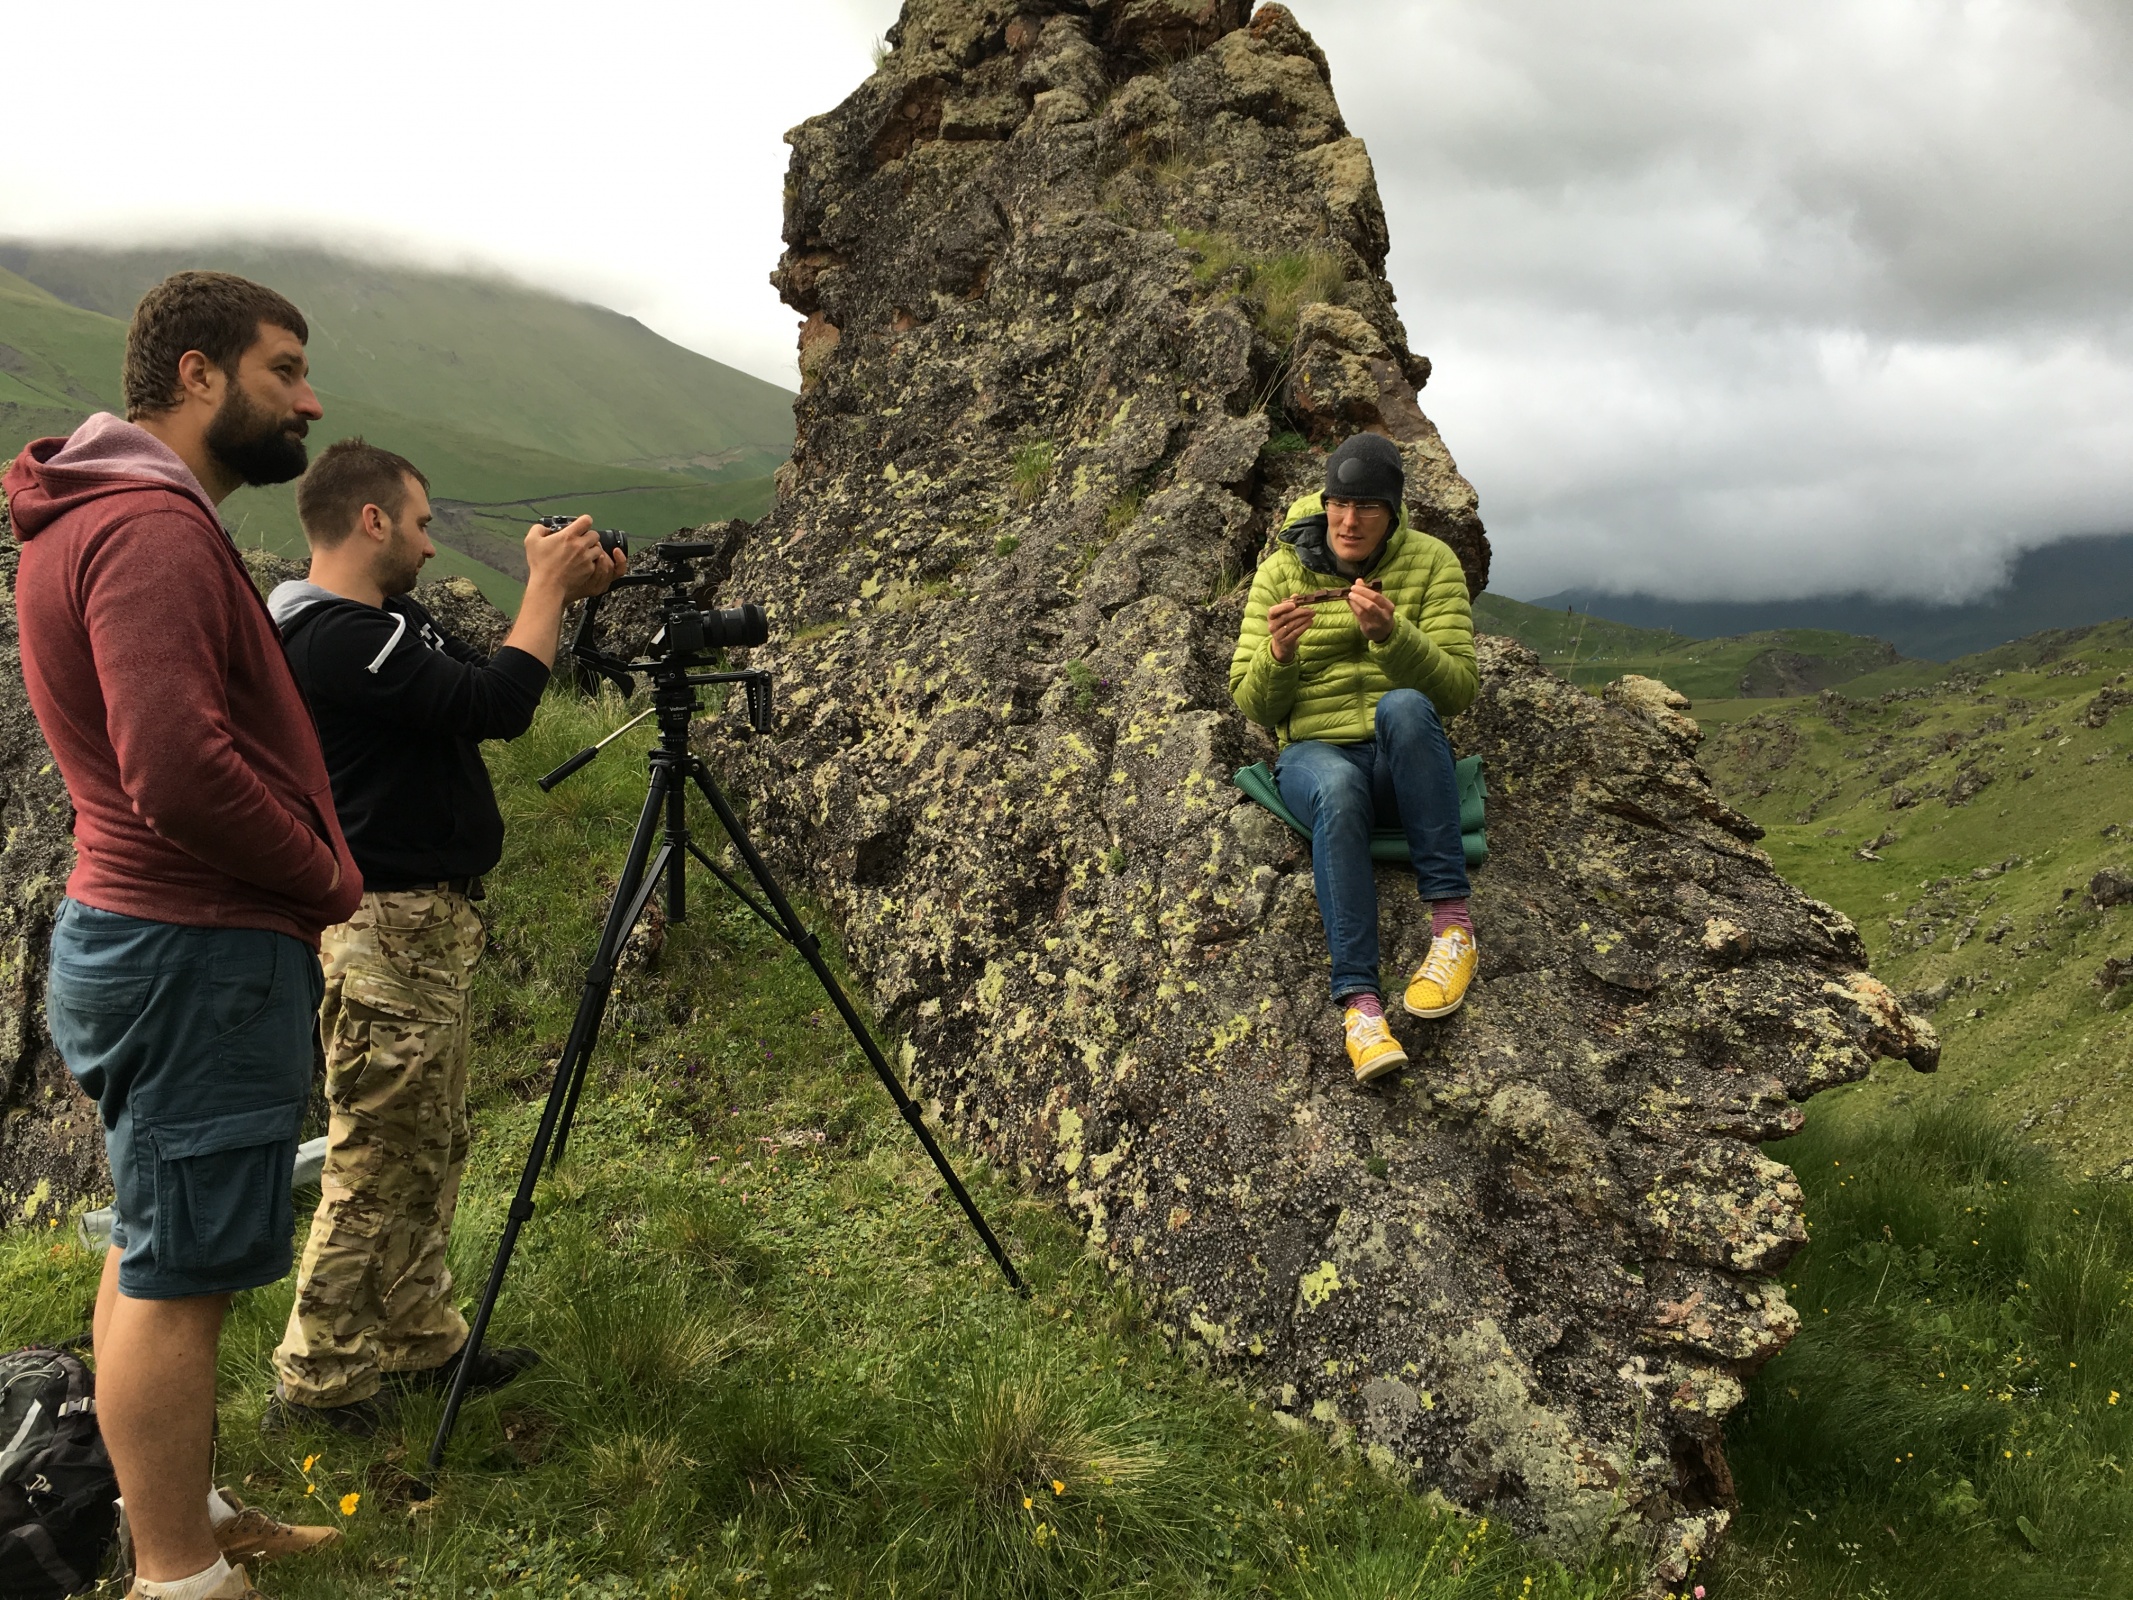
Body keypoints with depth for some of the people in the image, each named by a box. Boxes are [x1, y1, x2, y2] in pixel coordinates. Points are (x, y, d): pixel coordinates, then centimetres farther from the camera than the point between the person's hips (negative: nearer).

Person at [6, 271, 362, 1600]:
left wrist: (305, 885, 10)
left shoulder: (110, 517, 15)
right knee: (181, 1274, -1)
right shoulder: (151, 529, -19)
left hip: (154, 939, 11)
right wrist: (328, 883, -13)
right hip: (198, 954, -11)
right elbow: (181, 772, -29)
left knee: (160, 1253, 18)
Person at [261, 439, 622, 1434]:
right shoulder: (334, 637, -19)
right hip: (386, 930, -10)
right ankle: (316, 1385, 9)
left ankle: (421, 1344, 29)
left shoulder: (390, 623, 12)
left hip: (428, 923, 11)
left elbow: (500, 707, 17)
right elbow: (493, 702, -26)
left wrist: (565, 599, 7)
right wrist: (548, 588, -14)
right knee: (378, 1162, -3)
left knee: (431, 1149, 17)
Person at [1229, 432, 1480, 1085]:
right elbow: (1254, 707, 1)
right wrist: (1278, 653, -22)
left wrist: (1392, 635, -27)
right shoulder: (1280, 572, 2)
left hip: (1408, 762, 0)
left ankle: (1452, 921, -33)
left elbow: (1458, 690, -9)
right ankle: (1359, 1002, -45)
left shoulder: (1431, 561, 0)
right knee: (1337, 788, -38)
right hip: (1314, 753, 0)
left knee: (1402, 706, -36)